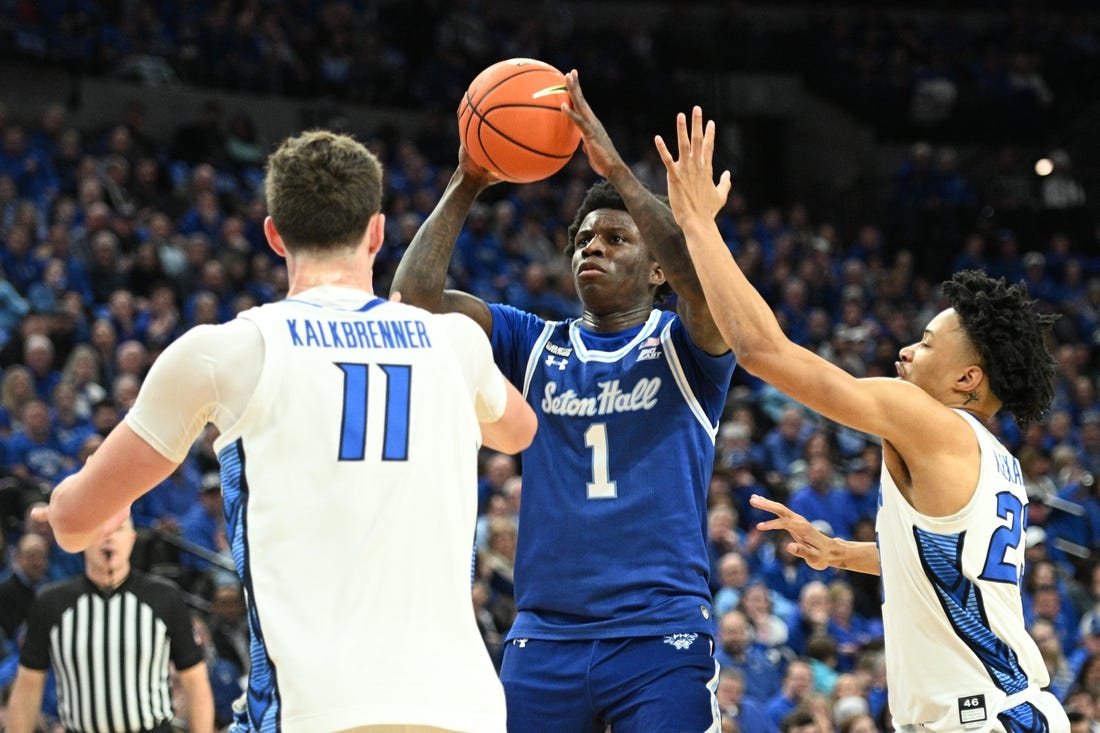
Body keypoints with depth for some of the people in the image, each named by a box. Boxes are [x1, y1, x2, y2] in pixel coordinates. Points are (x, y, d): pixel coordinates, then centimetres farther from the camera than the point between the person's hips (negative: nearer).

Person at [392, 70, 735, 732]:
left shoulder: (682, 348, 4)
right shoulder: (536, 346, 13)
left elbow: (702, 277, -19)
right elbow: (416, 295, 2)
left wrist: (615, 168, -21)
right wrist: (466, 186, -5)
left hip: (661, 637, -3)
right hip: (545, 635, 3)